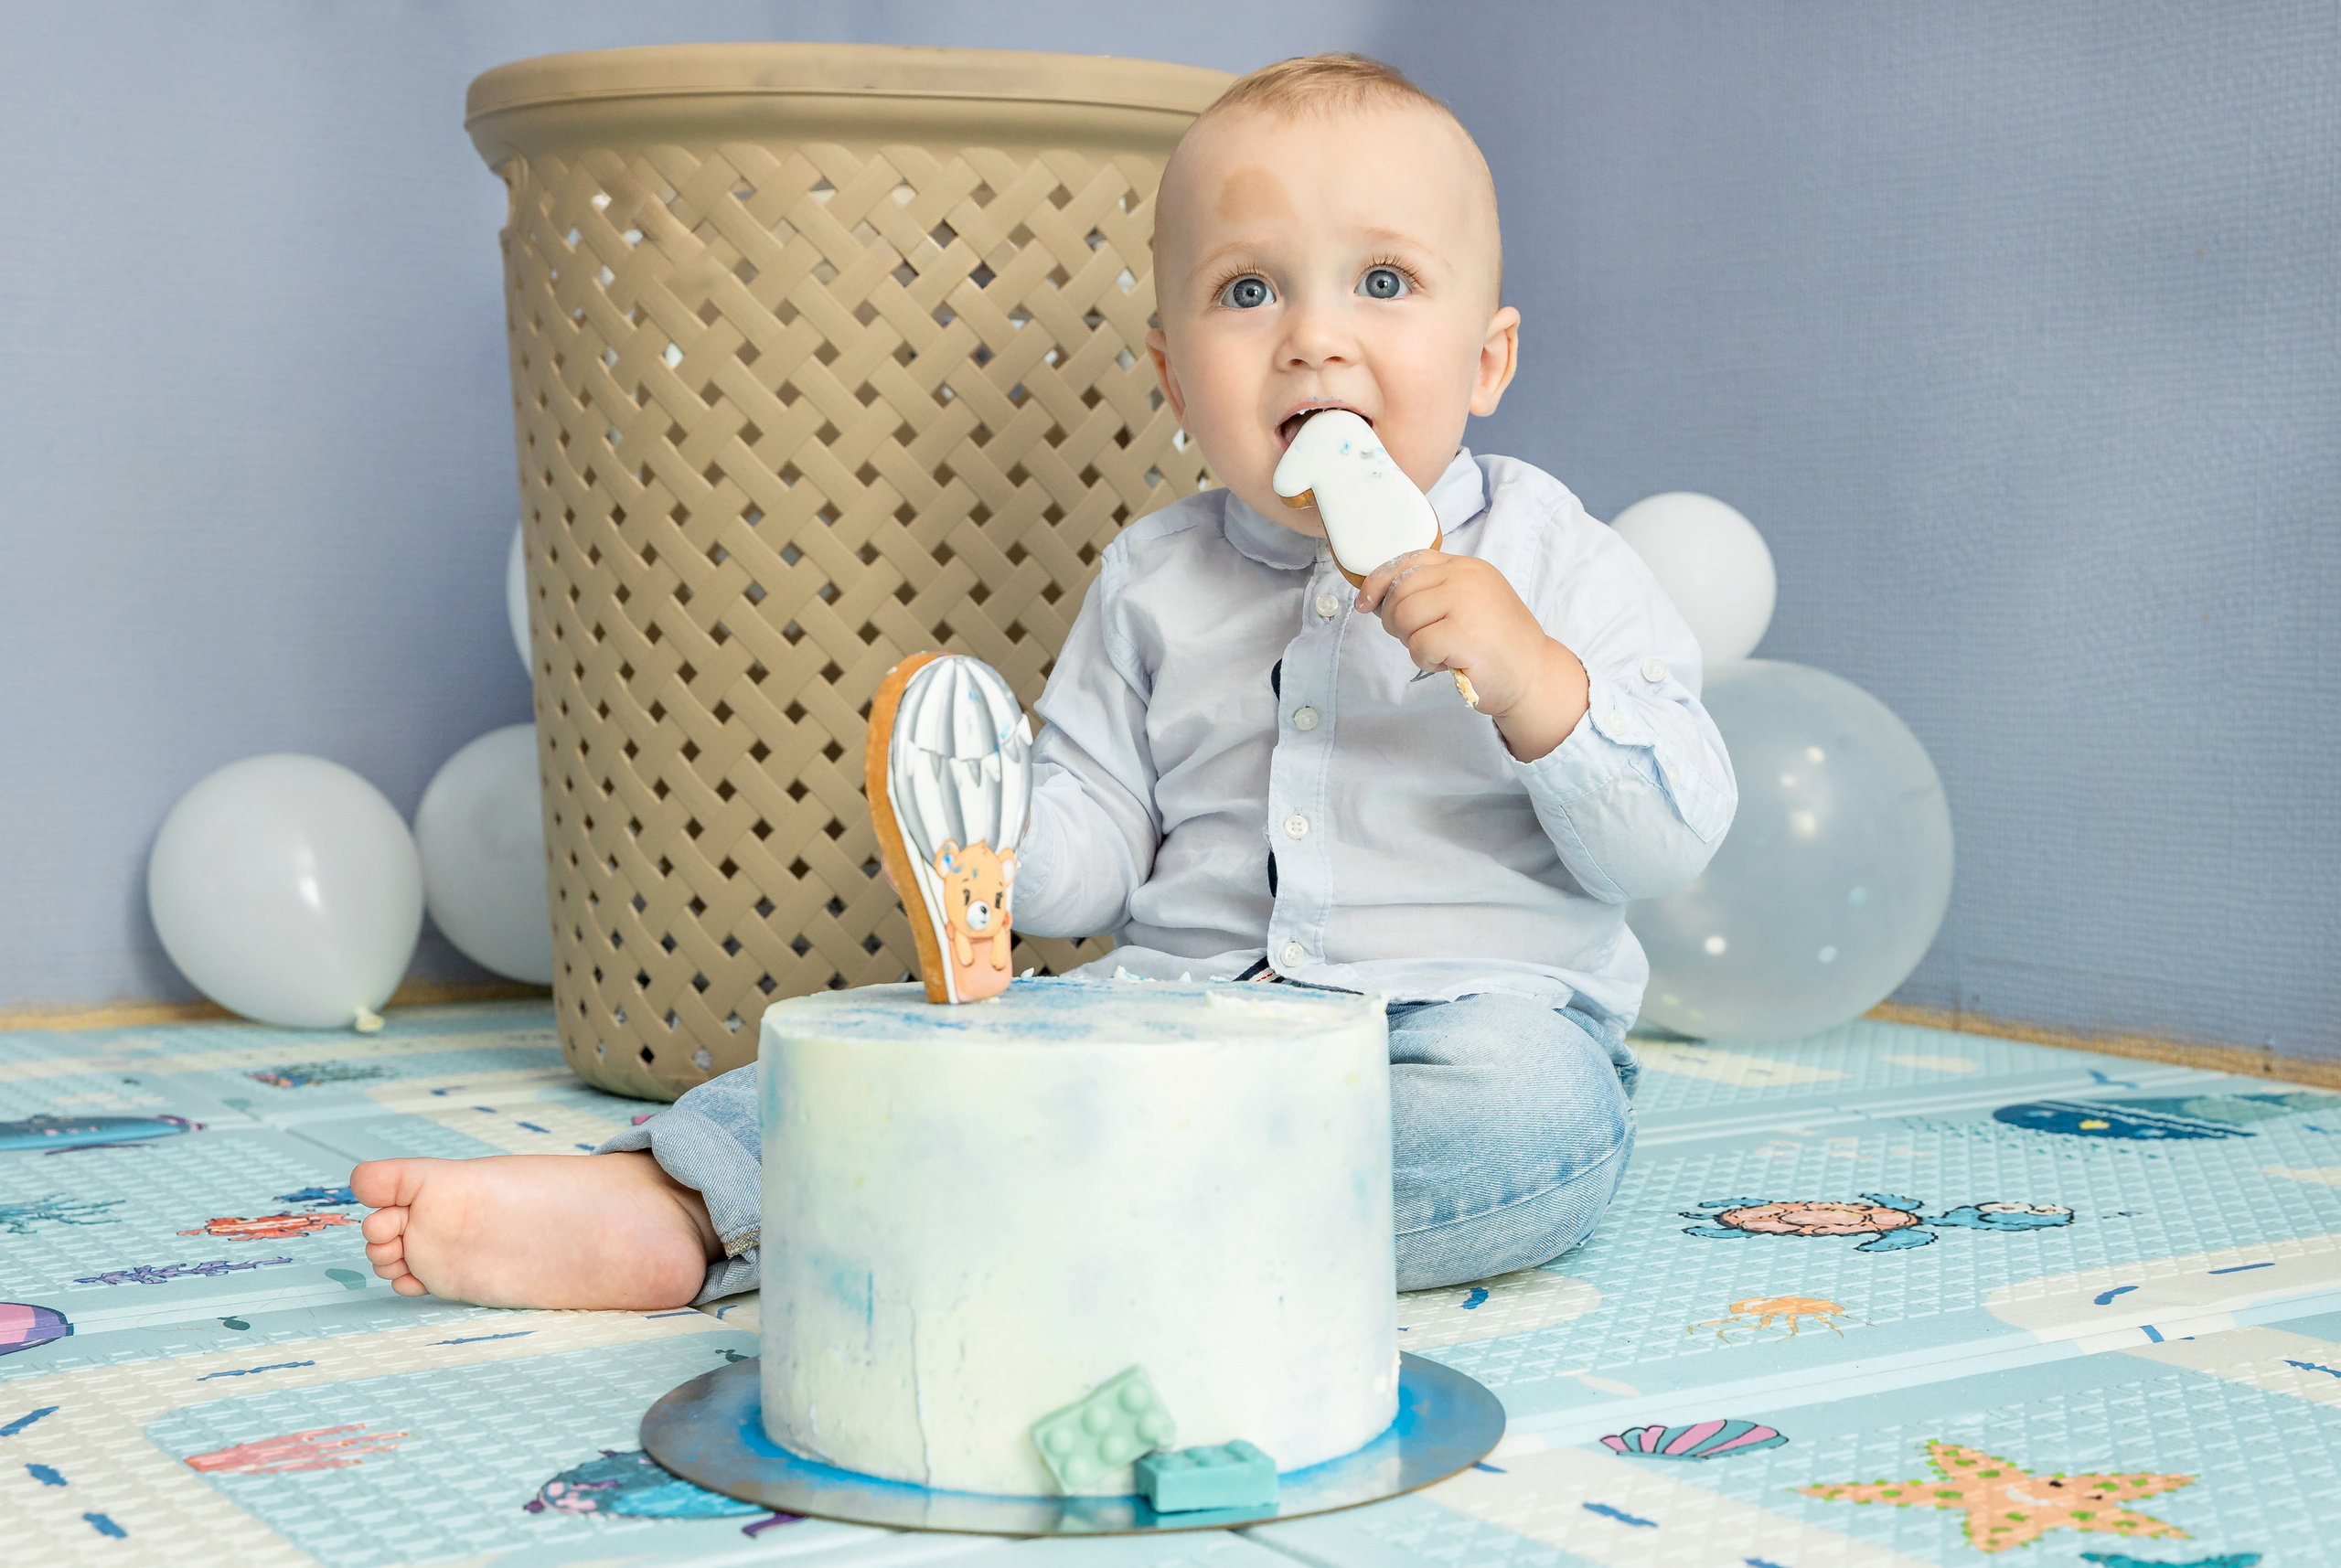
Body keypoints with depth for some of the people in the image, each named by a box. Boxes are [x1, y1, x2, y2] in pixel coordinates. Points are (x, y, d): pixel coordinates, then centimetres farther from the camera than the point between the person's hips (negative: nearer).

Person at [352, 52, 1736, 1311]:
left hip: (1465, 1021, -2)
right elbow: (1092, 853, 8)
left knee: (1542, 1104, -34)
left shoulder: (1553, 559, 2)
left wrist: (1532, 677, -20)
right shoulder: (1154, 583, 9)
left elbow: (1672, 842, -4)